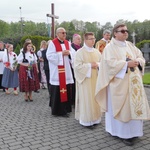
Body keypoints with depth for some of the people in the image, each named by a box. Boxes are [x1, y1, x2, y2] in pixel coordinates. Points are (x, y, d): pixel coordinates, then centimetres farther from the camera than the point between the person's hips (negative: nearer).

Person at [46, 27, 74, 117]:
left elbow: (73, 55, 14)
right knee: (57, 90, -4)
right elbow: (49, 56, -13)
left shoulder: (67, 43, 14)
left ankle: (65, 109, 18)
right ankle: (57, 110, 7)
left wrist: (69, 53, -8)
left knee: (66, 89, 6)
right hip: (56, 71, -5)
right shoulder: (52, 43, -4)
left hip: (66, 70, 6)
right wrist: (61, 53, -16)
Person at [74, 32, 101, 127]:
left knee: (95, 98, 9)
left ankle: (95, 118, 21)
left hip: (96, 79, 6)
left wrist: (97, 64, -8)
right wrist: (89, 65, -16)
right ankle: (86, 120, 7)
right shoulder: (80, 52, -6)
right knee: (86, 99, -2)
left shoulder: (97, 52, 11)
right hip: (85, 79, -5)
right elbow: (77, 66, -14)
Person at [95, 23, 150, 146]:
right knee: (122, 107, -2)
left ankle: (132, 130, 20)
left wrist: (137, 61, -11)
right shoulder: (110, 48, -5)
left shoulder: (131, 45, 15)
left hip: (133, 82, 7)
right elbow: (111, 63, -18)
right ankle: (123, 132, 7)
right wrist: (127, 64, -25)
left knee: (134, 105, 8)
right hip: (119, 83, -6)